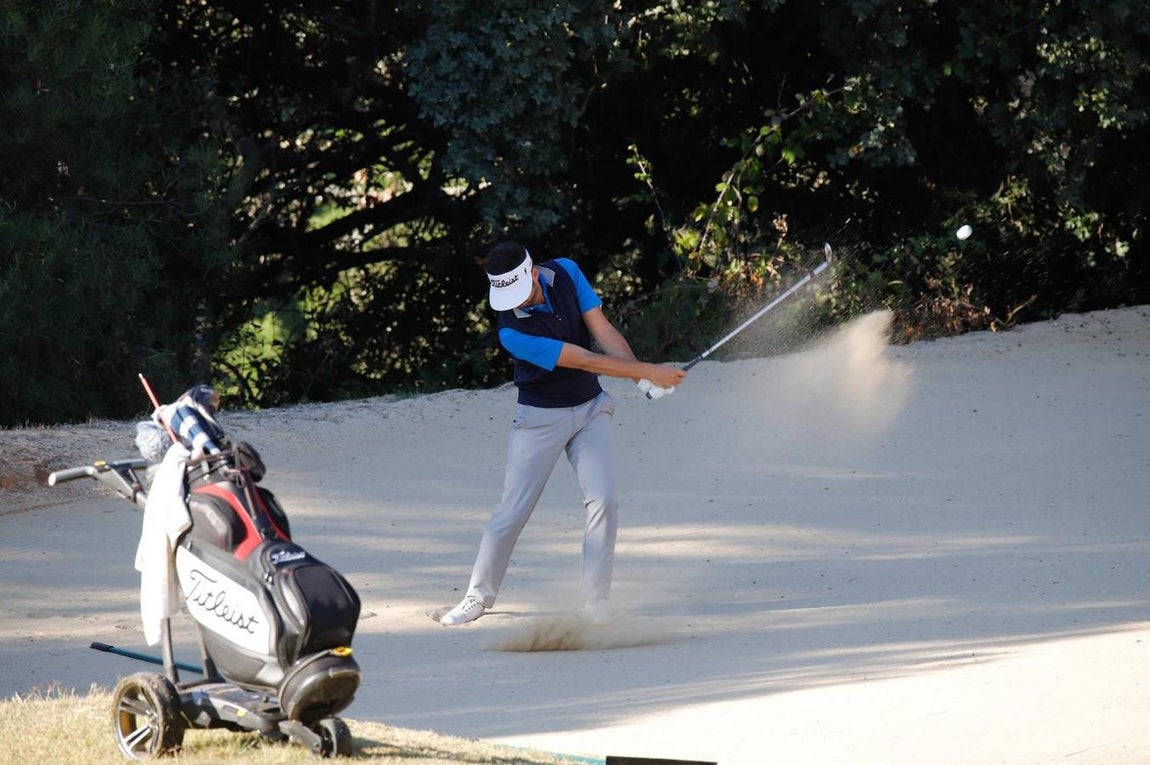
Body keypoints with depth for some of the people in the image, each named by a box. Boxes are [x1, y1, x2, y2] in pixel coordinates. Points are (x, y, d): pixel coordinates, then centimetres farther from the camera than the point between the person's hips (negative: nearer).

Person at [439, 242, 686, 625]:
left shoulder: (566, 273, -10)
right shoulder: (512, 331, -26)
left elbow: (603, 331, -10)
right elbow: (583, 360, -25)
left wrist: (644, 377, -23)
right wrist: (648, 371, -24)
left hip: (591, 408, 4)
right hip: (541, 417, -4)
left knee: (603, 501, -10)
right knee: (513, 510, -2)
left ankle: (596, 604, -6)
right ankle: (478, 597, 14)